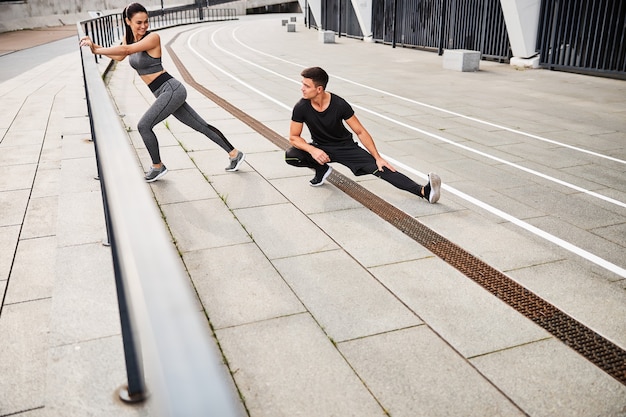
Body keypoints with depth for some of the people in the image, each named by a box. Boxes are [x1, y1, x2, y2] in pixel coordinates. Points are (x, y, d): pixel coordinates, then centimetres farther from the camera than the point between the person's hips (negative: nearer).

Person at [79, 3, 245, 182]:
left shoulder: (153, 37, -14)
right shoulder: (129, 37, 10)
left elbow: (126, 49, -27)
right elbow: (119, 56, 25)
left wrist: (97, 50, -23)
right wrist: (94, 46, 14)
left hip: (171, 90, -9)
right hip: (167, 93, 9)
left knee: (144, 126, -9)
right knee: (201, 126, 10)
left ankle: (158, 167, 9)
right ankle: (234, 154, 17)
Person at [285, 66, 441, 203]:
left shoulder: (339, 105, -22)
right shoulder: (301, 108, -19)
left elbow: (360, 132, -13)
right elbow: (294, 137, -11)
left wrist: (378, 157, -18)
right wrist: (312, 150, -32)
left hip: (345, 147, -2)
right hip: (320, 148, 2)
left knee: (378, 167, -23)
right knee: (290, 155, -27)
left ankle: (423, 191, -34)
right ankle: (322, 169, 3)